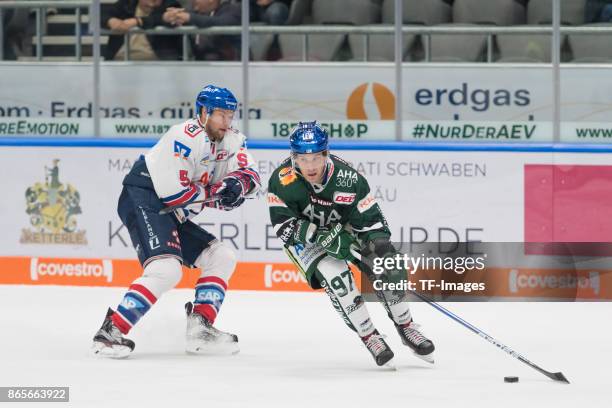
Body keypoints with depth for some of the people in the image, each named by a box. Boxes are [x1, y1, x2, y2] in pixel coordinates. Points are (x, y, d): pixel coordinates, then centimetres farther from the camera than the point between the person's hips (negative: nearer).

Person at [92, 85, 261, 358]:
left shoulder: (229, 141, 10)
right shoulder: (186, 137, -18)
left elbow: (251, 177, 4)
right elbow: (171, 191, -23)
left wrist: (238, 184, -19)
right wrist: (213, 194, -11)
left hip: (170, 214, 10)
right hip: (143, 202, -10)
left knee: (222, 258, 11)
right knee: (166, 269, -28)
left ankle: (199, 330, 5)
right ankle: (111, 331, -28)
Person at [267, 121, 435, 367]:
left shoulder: (347, 179, -26)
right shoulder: (282, 181, -30)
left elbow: (371, 220, -20)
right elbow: (283, 225, -27)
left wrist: (378, 242, -39)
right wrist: (323, 238, -36)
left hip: (344, 228, 2)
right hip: (304, 238, -2)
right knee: (334, 273, -27)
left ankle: (405, 327, 10)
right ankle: (369, 338, -12)